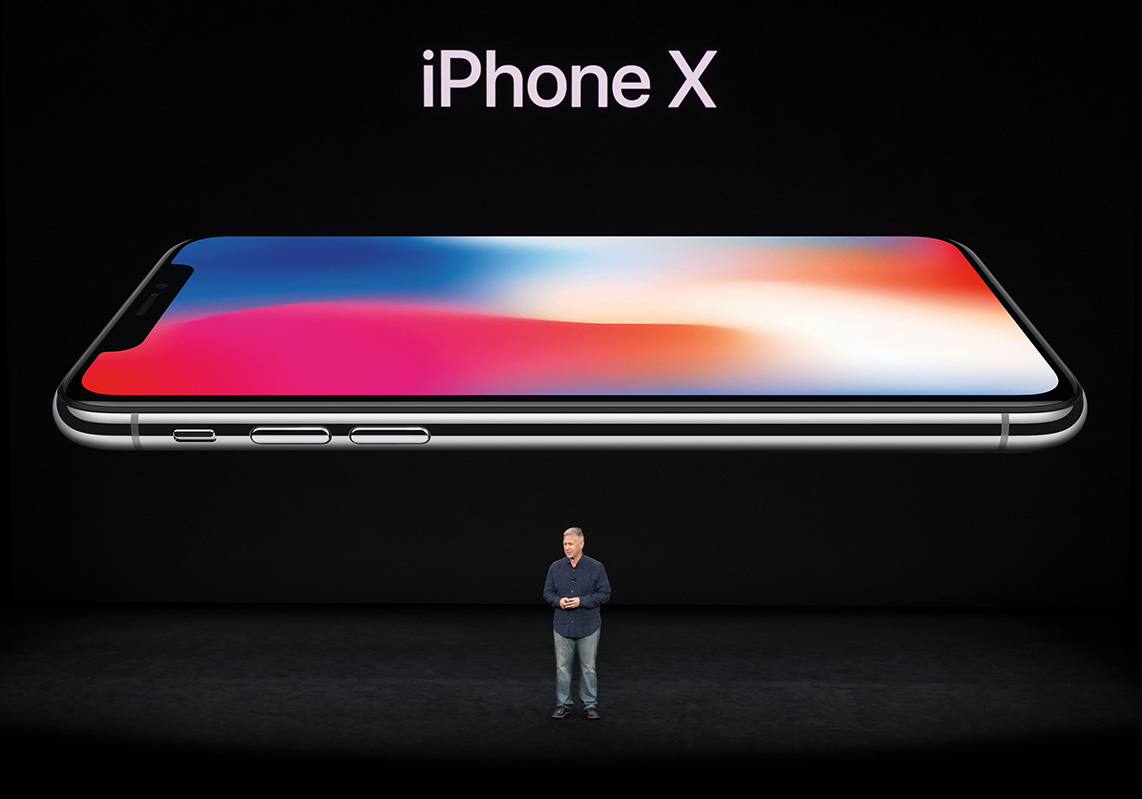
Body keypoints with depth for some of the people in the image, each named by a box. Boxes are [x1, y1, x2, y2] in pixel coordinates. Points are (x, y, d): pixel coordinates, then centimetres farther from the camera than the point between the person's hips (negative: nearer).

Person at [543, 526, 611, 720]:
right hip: (563, 626, 2)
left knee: (588, 667, 4)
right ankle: (563, 704, 15)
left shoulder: (596, 567, -4)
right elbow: (547, 592, 9)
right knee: (562, 667, 4)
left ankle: (590, 705, 15)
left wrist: (582, 601, -17)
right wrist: (558, 601, -13)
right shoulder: (556, 567, 4)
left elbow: (604, 594, -5)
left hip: (588, 627, -2)